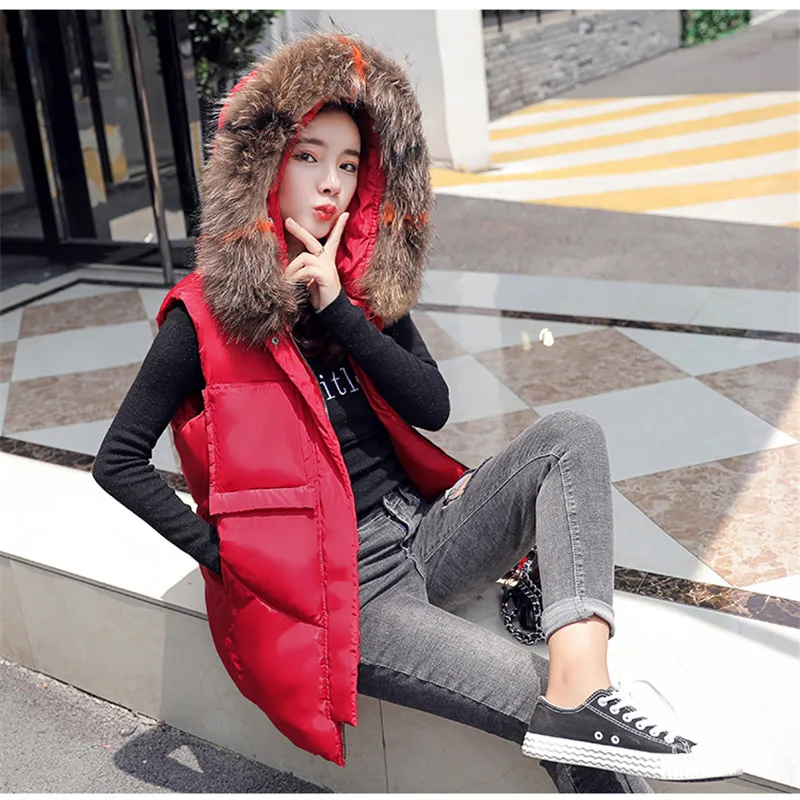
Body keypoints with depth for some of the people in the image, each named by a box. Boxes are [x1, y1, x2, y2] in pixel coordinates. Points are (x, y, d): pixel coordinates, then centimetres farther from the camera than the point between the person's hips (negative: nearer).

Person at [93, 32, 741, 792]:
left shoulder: (369, 286, 10)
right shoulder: (209, 313, -6)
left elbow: (434, 408, -2)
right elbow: (118, 461, -3)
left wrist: (339, 309, -11)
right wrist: (224, 554, -11)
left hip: (424, 529, 6)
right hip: (337, 587, -6)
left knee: (569, 434, -17)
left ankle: (580, 675, -32)